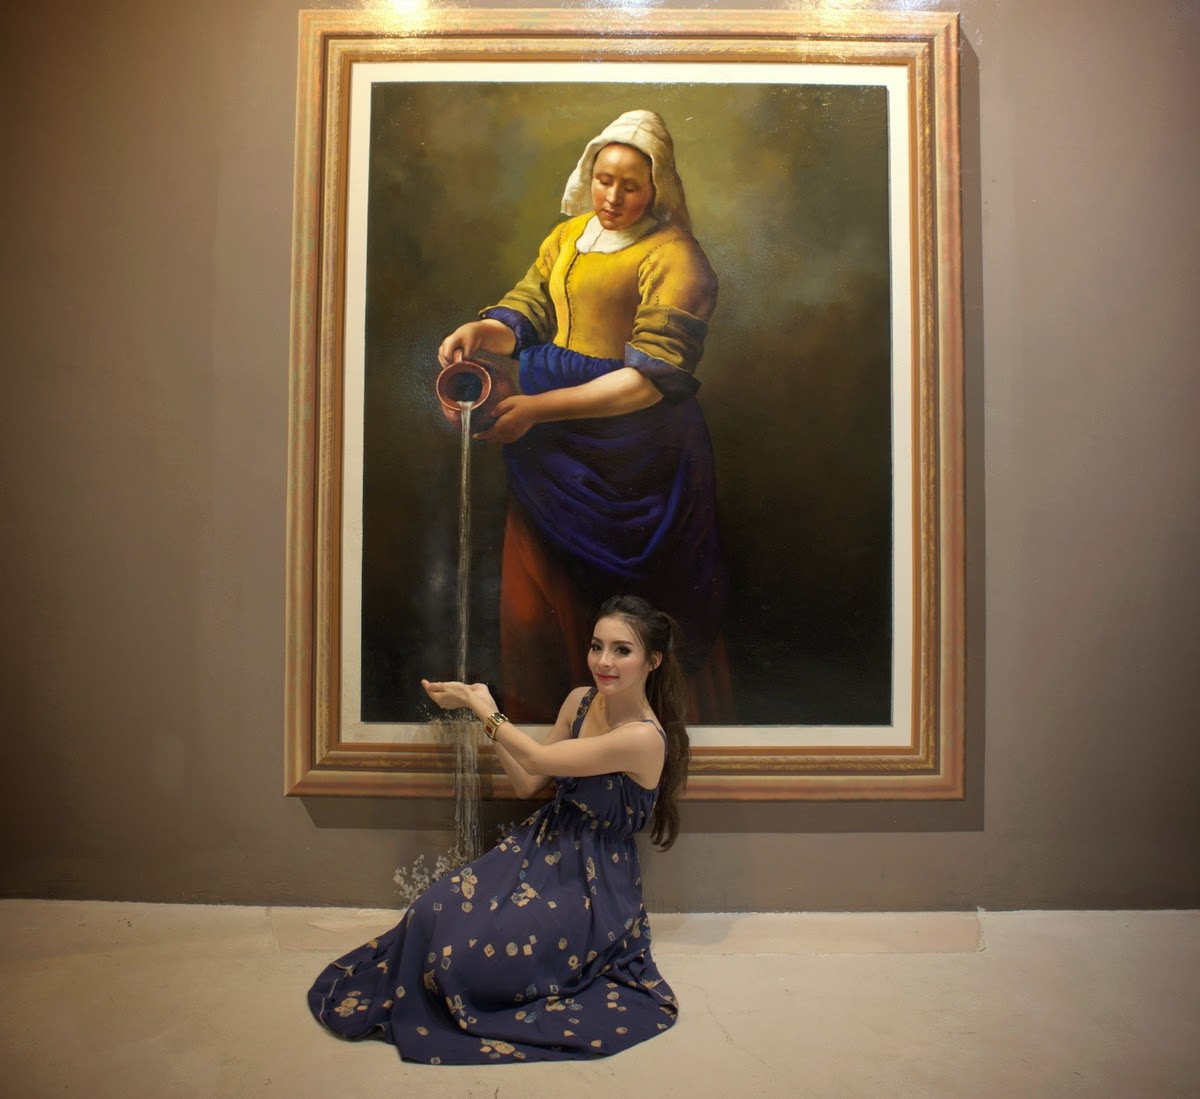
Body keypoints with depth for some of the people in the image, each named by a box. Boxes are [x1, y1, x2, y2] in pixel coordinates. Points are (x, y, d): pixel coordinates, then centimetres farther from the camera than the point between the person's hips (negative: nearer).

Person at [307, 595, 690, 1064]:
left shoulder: (645, 737, -24)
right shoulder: (580, 700, -1)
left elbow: (537, 759, -21)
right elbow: (527, 784, 6)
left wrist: (476, 704, -10)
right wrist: (486, 709, -2)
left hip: (592, 885, -6)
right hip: (543, 846, 6)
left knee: (470, 957, -21)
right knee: (434, 912, -17)